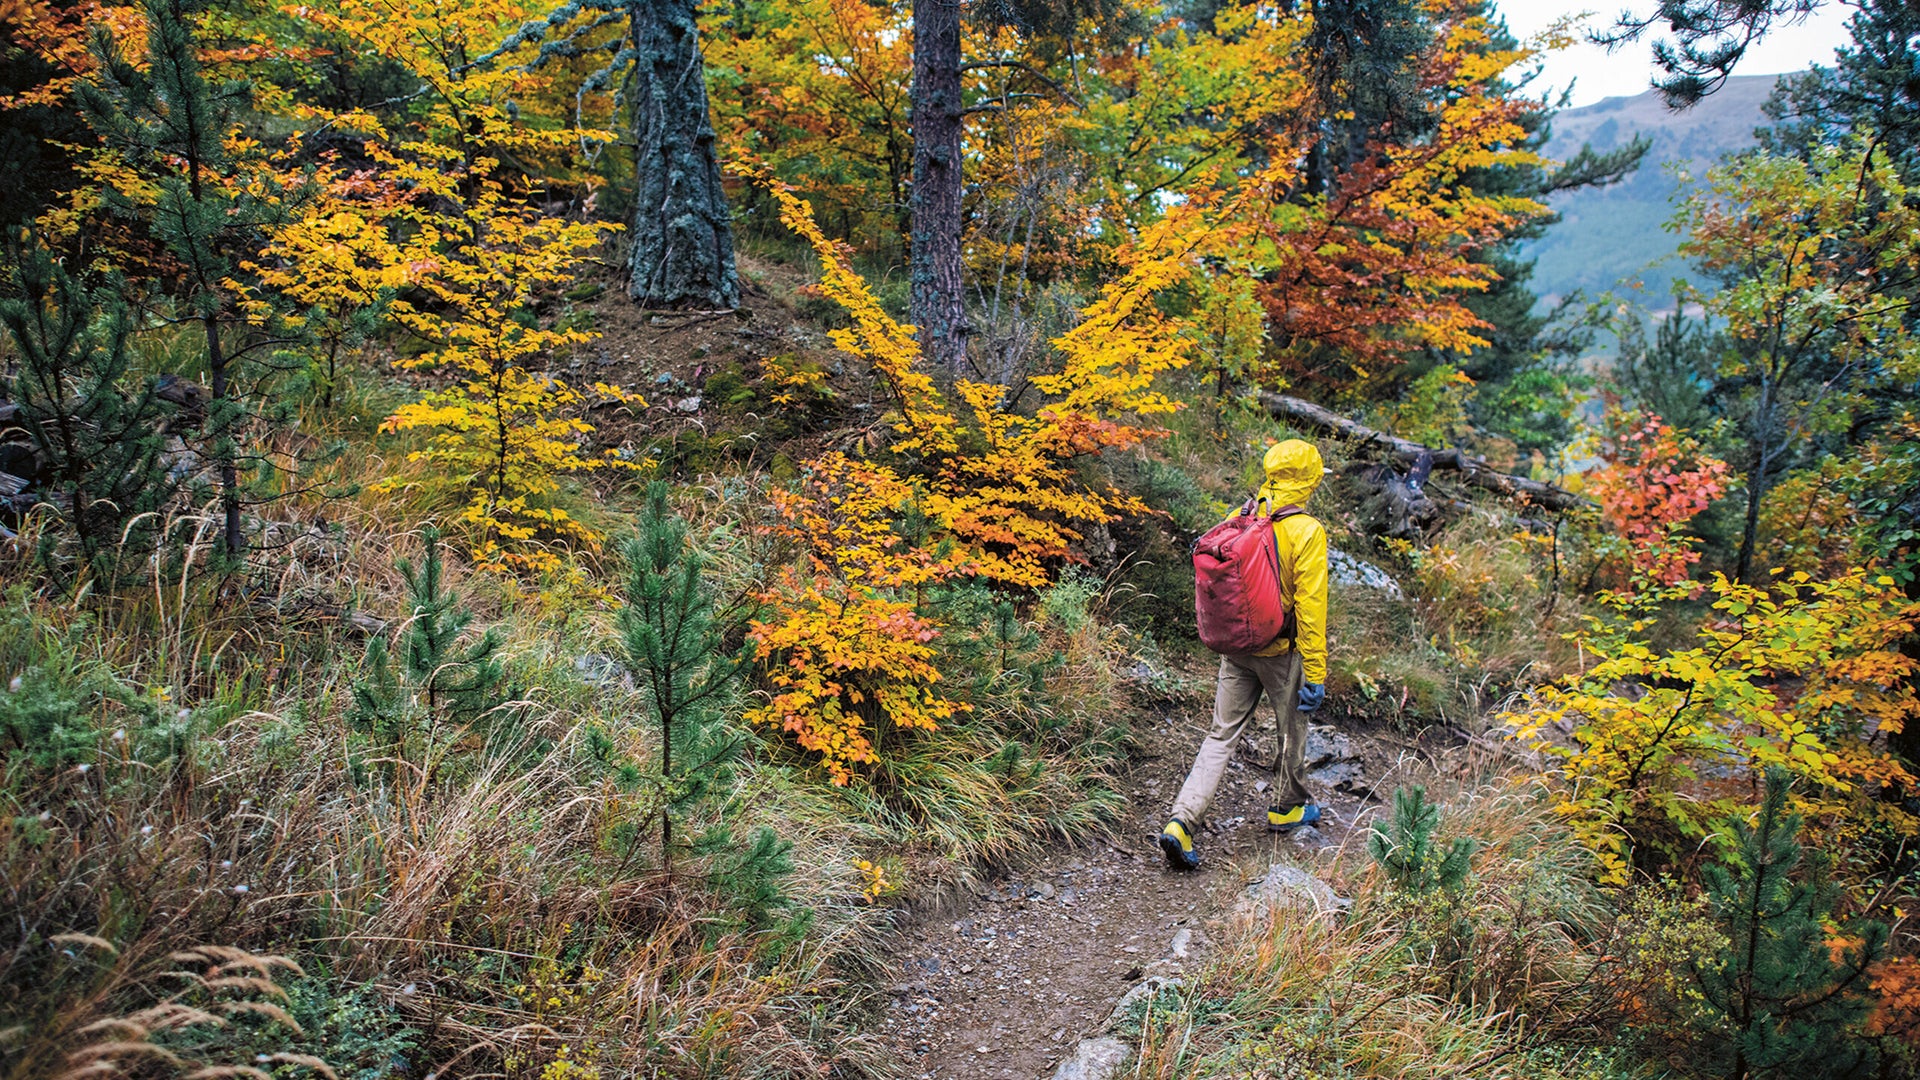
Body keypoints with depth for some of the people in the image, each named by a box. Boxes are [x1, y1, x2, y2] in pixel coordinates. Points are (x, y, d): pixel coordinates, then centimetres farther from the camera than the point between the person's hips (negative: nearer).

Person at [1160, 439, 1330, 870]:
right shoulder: (1307, 532, -17)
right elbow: (1310, 605, -18)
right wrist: (1316, 672, -14)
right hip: (1281, 652, -4)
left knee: (1222, 735, 8)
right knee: (1292, 730, 20)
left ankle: (1182, 822, -4)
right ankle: (1287, 808, 41)